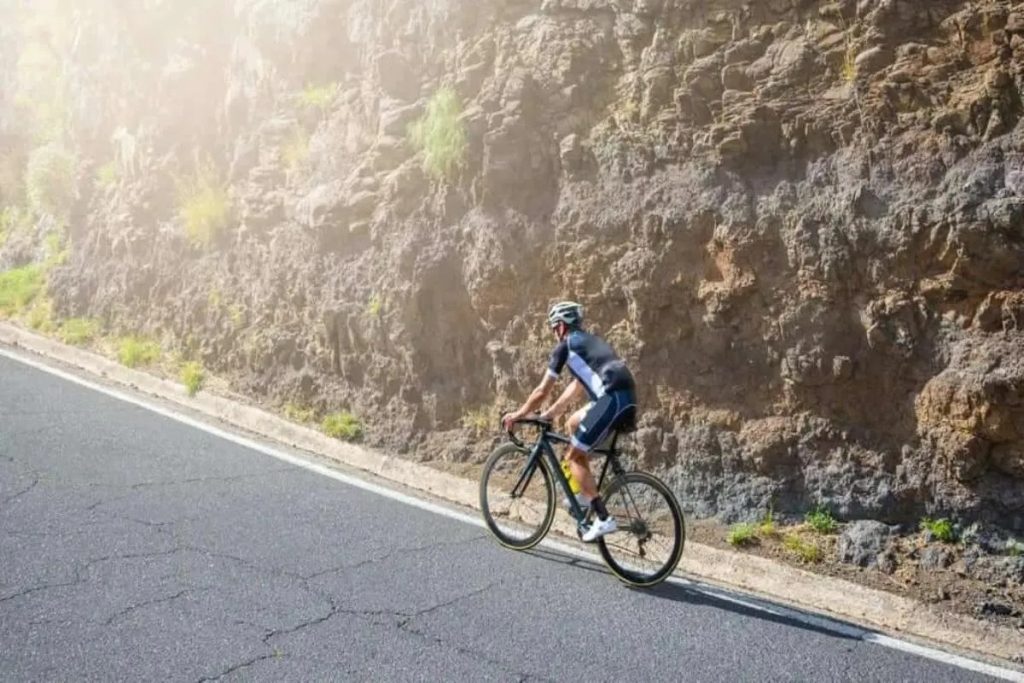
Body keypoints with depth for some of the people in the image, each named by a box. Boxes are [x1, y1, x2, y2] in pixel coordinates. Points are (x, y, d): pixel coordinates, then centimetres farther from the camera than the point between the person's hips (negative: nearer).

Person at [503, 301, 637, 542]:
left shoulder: (566, 346, 7)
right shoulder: (589, 342, 31)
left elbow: (542, 391, 11)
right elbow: (574, 389, 37)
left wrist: (519, 414, 24)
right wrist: (548, 414, 42)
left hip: (613, 399, -9)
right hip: (628, 399, 9)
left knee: (573, 457, 2)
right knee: (574, 422, 28)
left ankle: (604, 519, -7)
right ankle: (584, 492, 27)